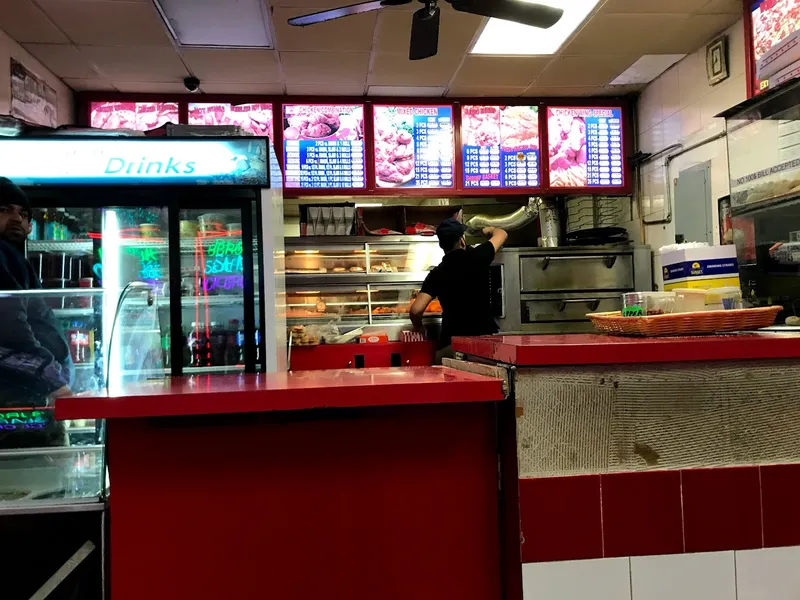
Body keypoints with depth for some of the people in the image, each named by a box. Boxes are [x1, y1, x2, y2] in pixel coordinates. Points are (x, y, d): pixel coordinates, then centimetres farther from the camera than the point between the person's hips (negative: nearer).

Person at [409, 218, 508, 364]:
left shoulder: (436, 274, -2)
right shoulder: (476, 257, -4)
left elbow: (415, 310, -10)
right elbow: (502, 234, 16)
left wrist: (418, 327, 12)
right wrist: (489, 230, 39)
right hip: (484, 340, -1)